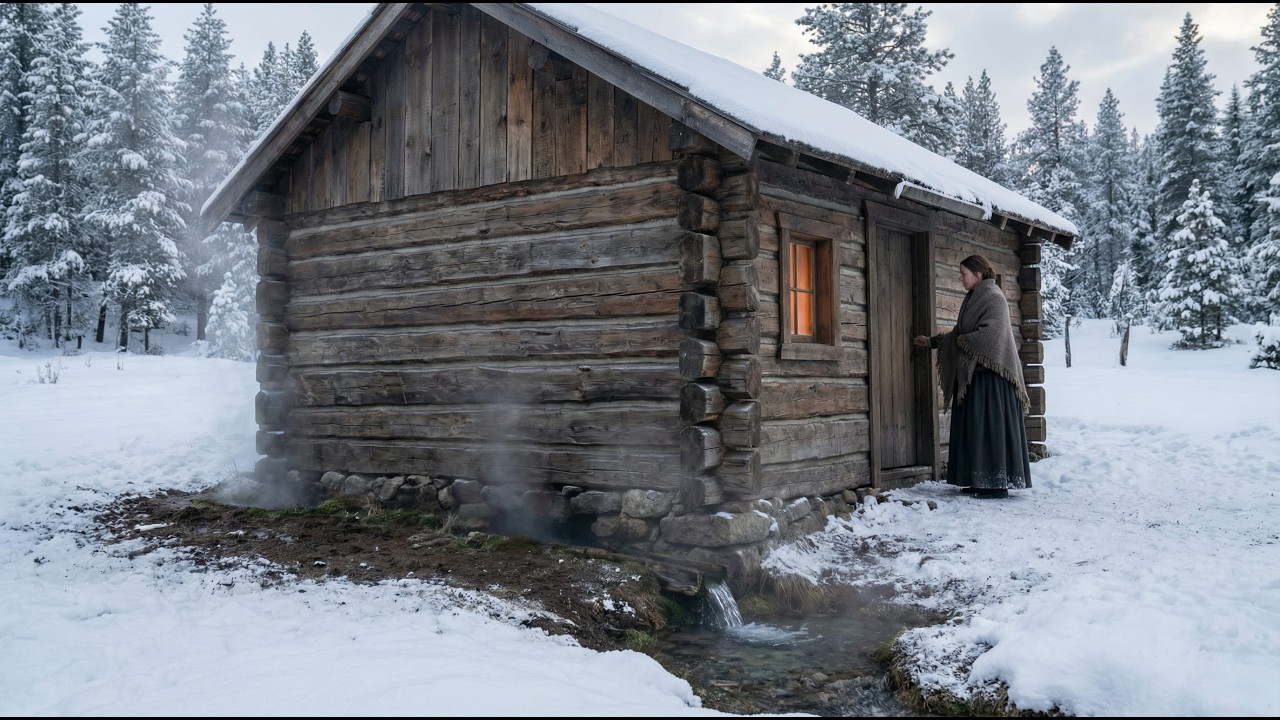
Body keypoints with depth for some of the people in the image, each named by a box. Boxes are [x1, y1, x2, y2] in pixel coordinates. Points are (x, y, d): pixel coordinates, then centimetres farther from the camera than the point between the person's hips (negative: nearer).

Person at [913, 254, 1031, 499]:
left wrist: (964, 341, -9)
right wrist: (931, 341, 28)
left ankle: (998, 483, -3)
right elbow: (959, 333, 25)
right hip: (973, 373, 9)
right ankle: (980, 480, 14)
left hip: (989, 373, -9)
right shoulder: (973, 298, 17)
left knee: (990, 426, -7)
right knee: (974, 428, 9)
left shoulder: (993, 297, -10)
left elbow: (991, 332, -23)